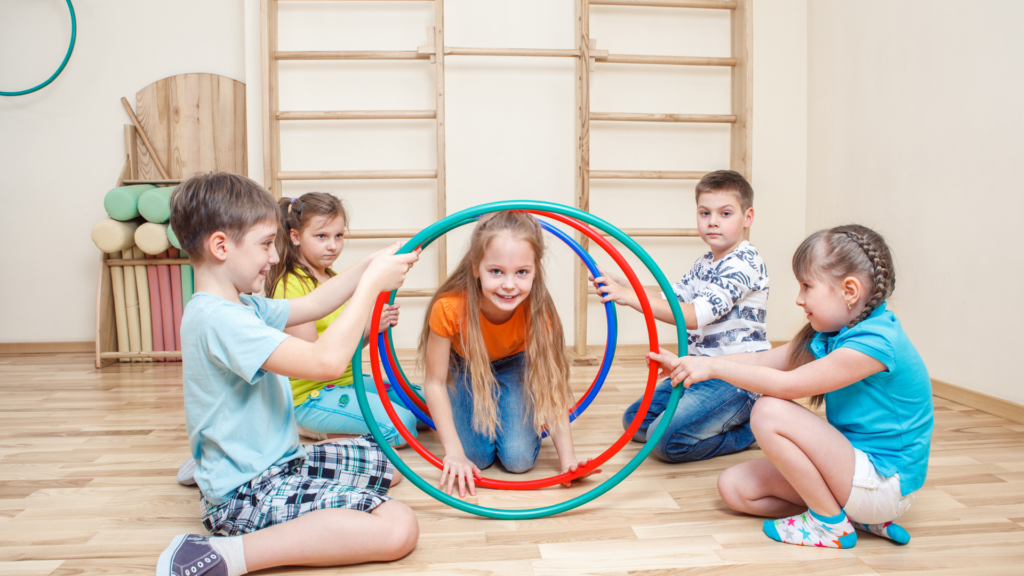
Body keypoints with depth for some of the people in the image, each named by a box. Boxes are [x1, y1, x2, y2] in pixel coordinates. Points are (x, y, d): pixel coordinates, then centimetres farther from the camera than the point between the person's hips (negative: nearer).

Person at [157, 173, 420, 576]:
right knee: (398, 527, -25)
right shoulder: (218, 319, -24)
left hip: (277, 463, 11)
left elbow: (312, 305, 17)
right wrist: (372, 283, -23)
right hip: (247, 496, -11)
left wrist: (373, 264, 5)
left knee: (391, 462, 24)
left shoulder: (242, 307, 8)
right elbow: (326, 361, -32)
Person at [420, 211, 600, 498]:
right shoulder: (449, 307, -37)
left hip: (513, 367, 0)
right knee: (477, 457, -15)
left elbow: (551, 387, -24)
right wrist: (455, 452, -25)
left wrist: (568, 458, -30)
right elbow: (435, 382, -24)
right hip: (465, 368, 0)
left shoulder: (537, 310, -33)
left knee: (519, 459, -14)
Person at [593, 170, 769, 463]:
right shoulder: (704, 263, 12)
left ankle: (753, 425, 1)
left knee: (667, 439, -23)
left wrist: (631, 297, -32)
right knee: (636, 421, 9)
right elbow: (670, 300, 7)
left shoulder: (745, 262, -17)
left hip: (737, 379, -9)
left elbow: (696, 315, -27)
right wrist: (621, 285, -7)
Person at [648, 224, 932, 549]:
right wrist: (687, 364, -1)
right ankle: (858, 513, 5)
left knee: (770, 412, -25)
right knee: (734, 487, 0)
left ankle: (831, 522, -7)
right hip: (856, 465, 9)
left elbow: (787, 385, -28)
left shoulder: (875, 342, -24)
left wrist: (714, 367, -20)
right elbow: (762, 361, 5)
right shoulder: (830, 334, 5)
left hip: (885, 483, -9)